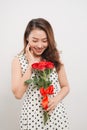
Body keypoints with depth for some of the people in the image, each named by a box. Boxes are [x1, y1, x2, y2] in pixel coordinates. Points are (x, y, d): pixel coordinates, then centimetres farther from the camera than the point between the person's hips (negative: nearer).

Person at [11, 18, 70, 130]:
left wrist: (56, 99, -14)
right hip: (32, 116, -1)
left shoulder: (54, 58, -1)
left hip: (57, 115, 2)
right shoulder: (18, 60, -6)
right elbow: (18, 94, -14)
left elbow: (65, 87, 6)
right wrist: (31, 64, -16)